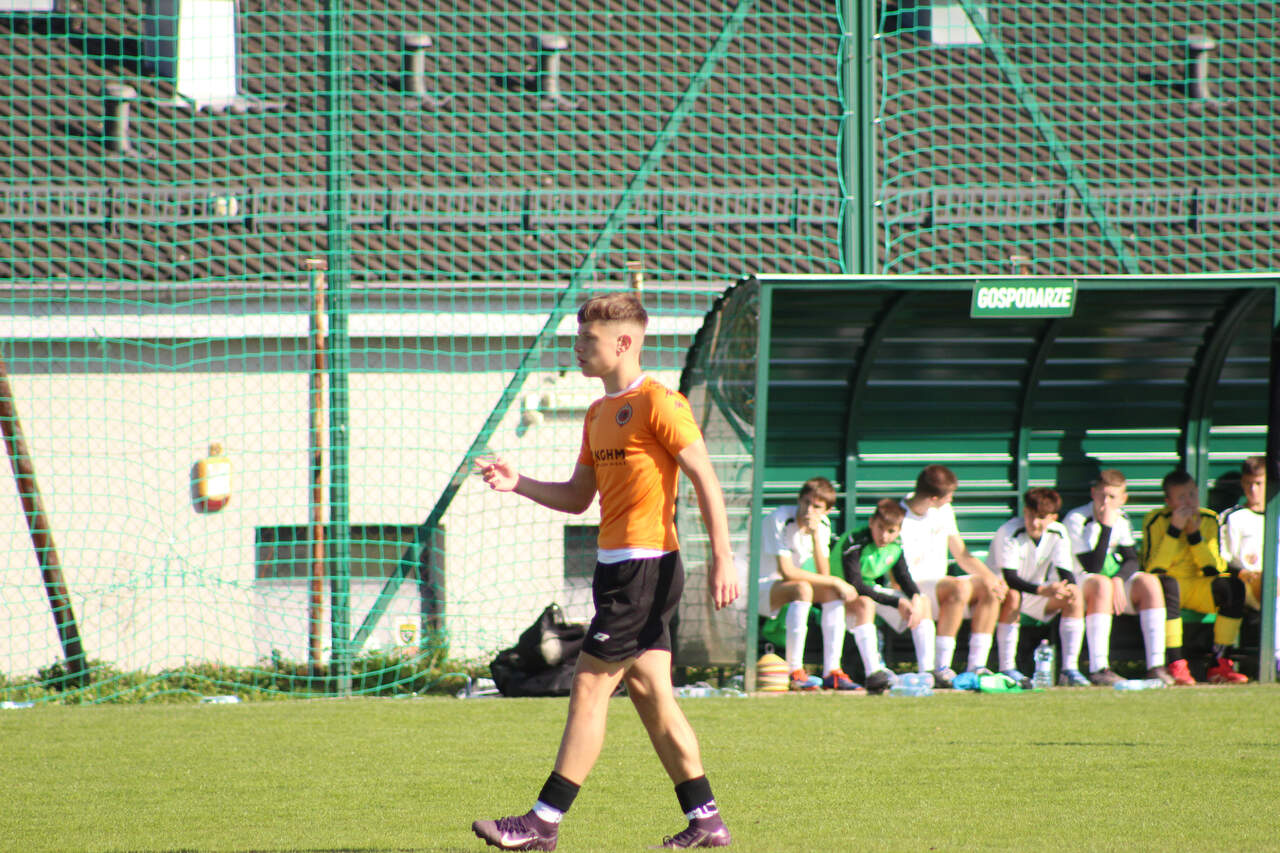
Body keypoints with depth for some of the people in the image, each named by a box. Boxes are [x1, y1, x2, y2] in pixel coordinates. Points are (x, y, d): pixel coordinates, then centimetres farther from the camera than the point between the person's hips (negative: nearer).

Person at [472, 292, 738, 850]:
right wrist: (519, 484, 4)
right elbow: (577, 497, 19)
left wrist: (722, 558, -19)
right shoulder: (599, 414, 17)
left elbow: (706, 481, -14)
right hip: (618, 567, 9)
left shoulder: (657, 404, -11)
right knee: (648, 692, 9)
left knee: (590, 685, -8)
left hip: (644, 567, -9)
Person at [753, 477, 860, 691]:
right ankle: (795, 671, -35)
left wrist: (816, 535, -23)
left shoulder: (822, 526, -1)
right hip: (758, 588, -7)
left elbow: (824, 575, -12)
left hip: (788, 586, 7)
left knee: (833, 593, -15)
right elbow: (787, 572, -27)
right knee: (802, 588, -33)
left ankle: (831, 671, -17)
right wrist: (834, 581, -23)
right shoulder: (780, 520, -22)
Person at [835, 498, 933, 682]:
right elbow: (855, 586, -31)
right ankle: (873, 673, -47)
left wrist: (916, 599, -26)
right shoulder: (855, 542, -26)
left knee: (924, 602, -8)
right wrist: (898, 603, -32)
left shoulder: (895, 547, -4)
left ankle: (927, 671, -15)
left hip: (876, 591, 7)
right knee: (865, 603, -39)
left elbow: (904, 578, -1)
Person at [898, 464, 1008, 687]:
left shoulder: (943, 511, 9)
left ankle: (976, 666, -14)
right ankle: (941, 669, -35)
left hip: (940, 586, 8)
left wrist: (989, 577, -7)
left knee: (990, 589, -9)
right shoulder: (901, 520, -17)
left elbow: (962, 555, 13)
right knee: (961, 587, -32)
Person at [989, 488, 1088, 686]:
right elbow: (1009, 578, -31)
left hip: (1035, 593, 5)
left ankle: (1070, 669, -19)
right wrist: (1043, 590, -44)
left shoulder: (1058, 534, -7)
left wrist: (1068, 587, -37)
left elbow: (1066, 573, -12)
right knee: (1012, 596, -39)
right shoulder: (1009, 532, -23)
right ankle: (1006, 668, -34)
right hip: (1000, 589, -5)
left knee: (1075, 595, -18)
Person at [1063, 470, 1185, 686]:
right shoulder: (1076, 520, -16)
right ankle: (1098, 668, -43)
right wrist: (1106, 527, -27)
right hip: (1080, 587, -6)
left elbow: (1132, 560, 0)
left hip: (1118, 584, 6)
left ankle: (1156, 665, -25)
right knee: (1102, 584, -37)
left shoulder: (1121, 519, 5)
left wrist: (1119, 581, -20)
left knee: (1149, 582, -20)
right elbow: (1093, 568, -23)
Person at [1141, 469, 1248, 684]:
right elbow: (1153, 569, -19)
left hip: (1198, 589, 4)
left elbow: (1213, 570, -4)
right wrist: (1174, 529, -21)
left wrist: (1194, 534, -14)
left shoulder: (1209, 520, 4)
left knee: (1233, 585, -24)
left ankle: (1219, 664, -22)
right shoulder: (1156, 521, -7)